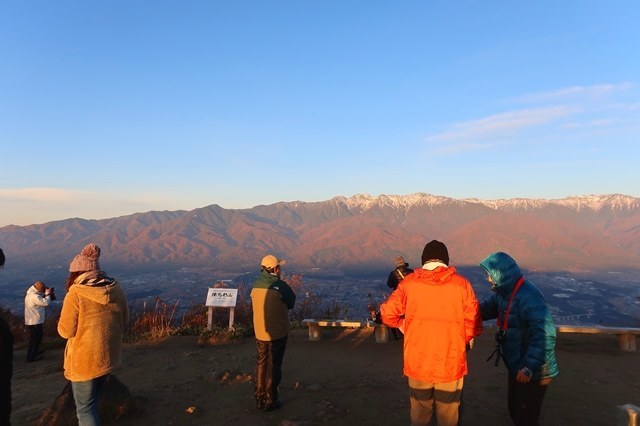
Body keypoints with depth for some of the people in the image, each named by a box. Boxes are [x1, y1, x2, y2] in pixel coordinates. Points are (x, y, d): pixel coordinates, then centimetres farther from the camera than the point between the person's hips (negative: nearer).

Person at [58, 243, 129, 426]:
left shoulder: (76, 294, -19)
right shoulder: (116, 290, -2)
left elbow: (65, 331, -13)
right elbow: (123, 322, 7)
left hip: (84, 361, -5)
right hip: (108, 357, 5)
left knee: (85, 407, 10)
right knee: (91, 400, 29)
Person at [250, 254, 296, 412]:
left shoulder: (256, 285, -1)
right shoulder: (280, 285, -19)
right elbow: (291, 303, -5)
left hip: (259, 332, 5)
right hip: (277, 332, -5)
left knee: (261, 364, 18)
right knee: (274, 365, 7)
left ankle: (259, 398, 28)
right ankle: (270, 401, 15)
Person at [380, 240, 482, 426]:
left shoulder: (409, 283, -5)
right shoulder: (461, 284, -7)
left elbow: (387, 313, -2)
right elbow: (473, 324, -7)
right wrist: (459, 341, 11)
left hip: (418, 363, 1)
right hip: (451, 364, -1)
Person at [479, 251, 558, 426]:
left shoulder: (528, 296, -27)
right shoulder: (505, 292, 3)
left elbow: (545, 334, -33)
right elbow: (485, 309, 10)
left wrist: (529, 366, -35)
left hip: (533, 372, -9)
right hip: (518, 367, 9)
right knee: (515, 411, 24)